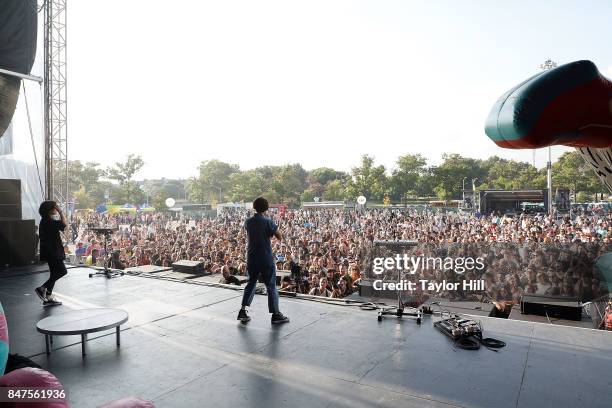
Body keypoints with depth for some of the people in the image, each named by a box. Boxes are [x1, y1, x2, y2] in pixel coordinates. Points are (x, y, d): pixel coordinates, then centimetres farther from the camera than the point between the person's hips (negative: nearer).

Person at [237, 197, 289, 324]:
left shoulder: (248, 222, 2)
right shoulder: (268, 222, -13)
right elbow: (280, 237, -8)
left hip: (252, 258, 5)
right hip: (266, 259, -5)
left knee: (251, 283, 17)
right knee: (271, 286, 3)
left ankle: (243, 311, 14)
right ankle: (275, 314, 8)